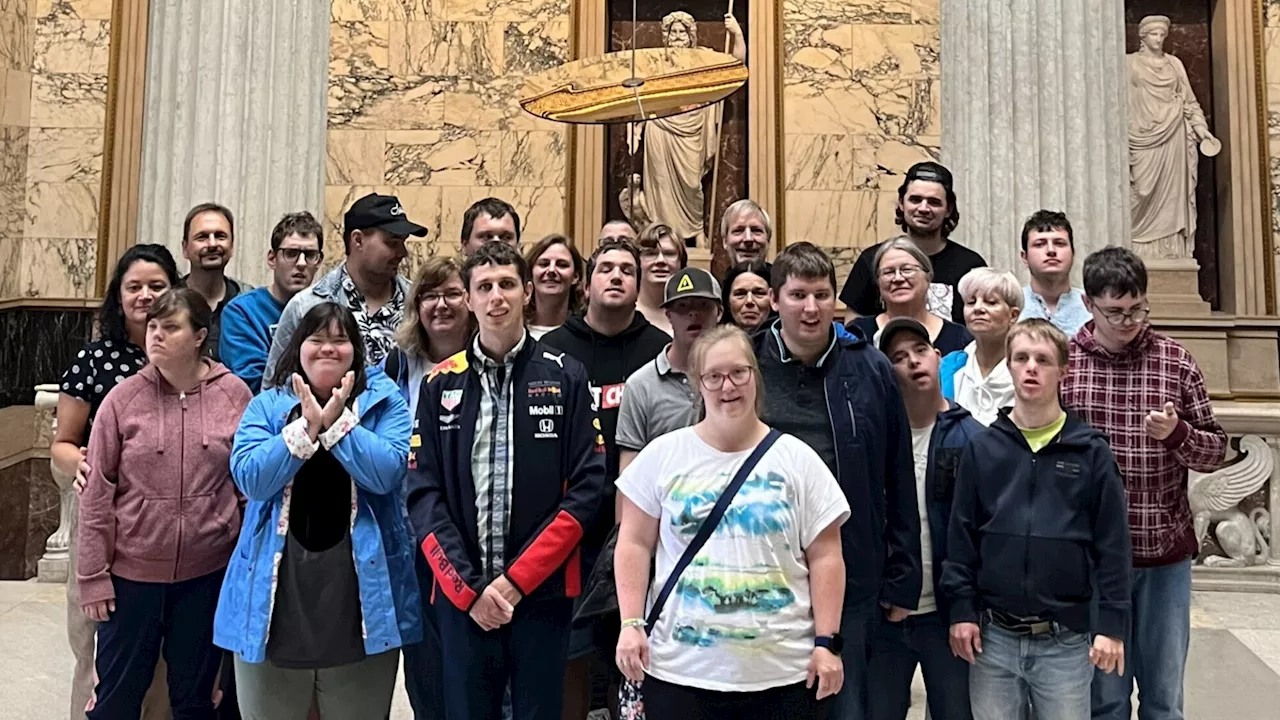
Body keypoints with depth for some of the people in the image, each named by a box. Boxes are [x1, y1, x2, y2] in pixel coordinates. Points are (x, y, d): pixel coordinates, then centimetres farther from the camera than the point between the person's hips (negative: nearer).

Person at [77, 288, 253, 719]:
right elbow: (97, 494, -4)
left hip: (208, 573, 0)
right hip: (131, 571, 0)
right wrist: (93, 576, -4)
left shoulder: (235, 394, -5)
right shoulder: (123, 399, -7)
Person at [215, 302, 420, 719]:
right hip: (277, 590, 2)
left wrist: (336, 422, -18)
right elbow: (249, 478, -9)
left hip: (359, 594, -1)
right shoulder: (266, 406, 6)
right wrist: (306, 427, -16)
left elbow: (385, 473, -13)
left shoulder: (384, 403, 1)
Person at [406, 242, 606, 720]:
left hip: (543, 590, -1)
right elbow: (423, 493, 1)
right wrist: (468, 586, -9)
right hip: (459, 594, 1)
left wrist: (517, 580, -10)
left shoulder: (565, 377, 0)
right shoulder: (440, 384, 5)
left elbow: (587, 487, -5)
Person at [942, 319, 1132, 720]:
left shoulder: (1091, 451, -2)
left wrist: (1111, 623, -5)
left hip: (1066, 640, -1)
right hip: (992, 636, 1)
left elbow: (1112, 543, -2)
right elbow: (962, 535, 2)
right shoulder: (982, 448, 1)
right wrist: (961, 609, -2)